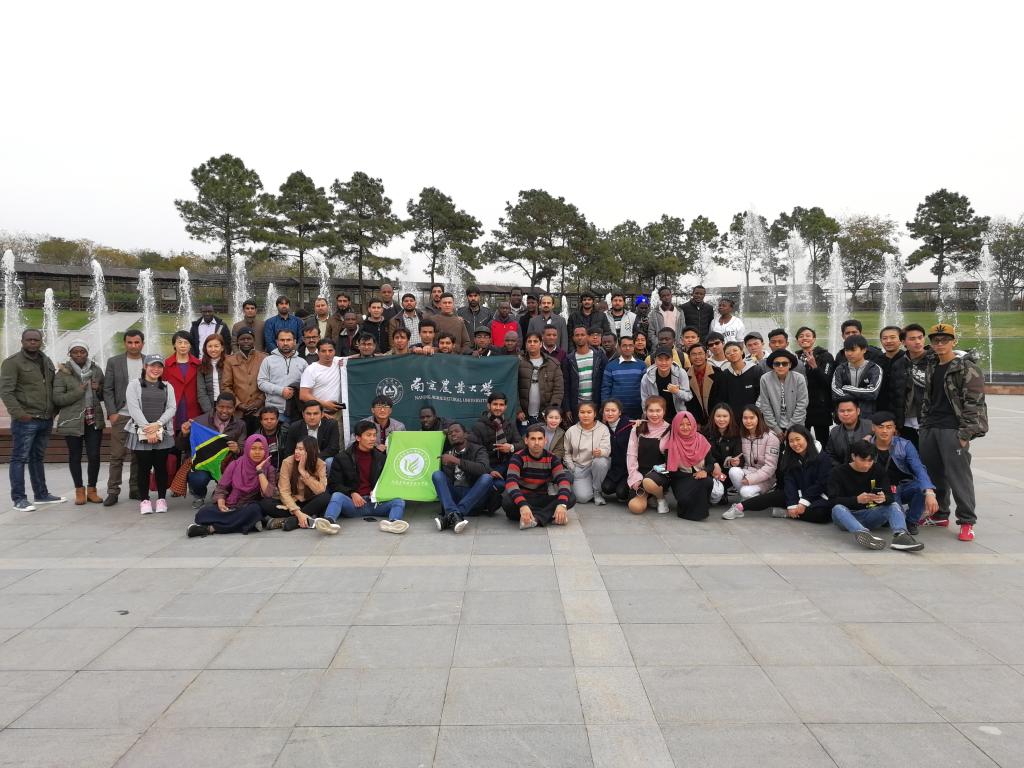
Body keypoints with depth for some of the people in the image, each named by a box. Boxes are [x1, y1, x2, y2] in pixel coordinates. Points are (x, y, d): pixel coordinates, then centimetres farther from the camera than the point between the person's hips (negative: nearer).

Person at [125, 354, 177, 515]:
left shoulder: (167, 386, 14)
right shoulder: (134, 384, 5)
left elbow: (172, 408, 3)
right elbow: (134, 408, -6)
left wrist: (157, 424, -12)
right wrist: (147, 428, -14)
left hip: (163, 433, 2)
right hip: (141, 434, -2)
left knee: (161, 466, 3)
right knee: (144, 467, 1)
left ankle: (161, 499, 12)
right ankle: (144, 500, 10)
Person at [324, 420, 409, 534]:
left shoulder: (381, 458, 17)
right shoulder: (342, 458, 8)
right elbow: (333, 484, 4)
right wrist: (352, 494, -12)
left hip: (376, 503, 2)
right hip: (352, 502, -2)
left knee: (399, 501, -25)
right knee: (337, 496, -31)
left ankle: (392, 522, -56)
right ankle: (329, 521, -60)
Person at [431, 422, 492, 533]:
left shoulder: (478, 449, 5)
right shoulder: (447, 453, 17)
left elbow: (483, 469, -17)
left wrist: (456, 461, -20)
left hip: (474, 497, -2)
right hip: (452, 496, 2)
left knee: (486, 478, -28)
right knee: (437, 474, -18)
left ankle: (449, 517, -39)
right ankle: (454, 515, -42)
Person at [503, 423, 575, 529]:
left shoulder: (552, 458, -2)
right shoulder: (518, 457, -12)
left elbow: (563, 479, -15)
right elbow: (511, 481, -28)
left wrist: (562, 504, -36)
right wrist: (522, 505, -46)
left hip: (542, 499, 3)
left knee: (571, 498, -20)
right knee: (507, 501, -36)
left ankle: (534, 518, -32)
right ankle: (550, 516, -30)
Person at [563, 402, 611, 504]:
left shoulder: (603, 429, -6)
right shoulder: (571, 431, 0)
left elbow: (607, 449, -18)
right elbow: (566, 452, 10)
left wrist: (600, 452, -41)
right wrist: (571, 467, -3)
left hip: (597, 466, 0)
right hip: (579, 468, 0)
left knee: (601, 461, -37)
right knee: (583, 497, -22)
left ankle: (597, 491, -12)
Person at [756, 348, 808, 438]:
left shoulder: (799, 378, -10)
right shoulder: (765, 379, -11)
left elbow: (801, 406, -7)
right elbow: (765, 407, -5)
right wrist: (776, 429, -5)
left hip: (795, 428, 0)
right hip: (774, 429, 0)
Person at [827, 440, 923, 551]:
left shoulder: (878, 471, 3)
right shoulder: (839, 472, -6)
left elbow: (891, 497, -7)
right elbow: (833, 500, -17)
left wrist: (884, 498, -33)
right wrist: (857, 500, -34)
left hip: (870, 515, 3)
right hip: (847, 515, -3)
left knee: (894, 505, -19)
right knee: (837, 509, -34)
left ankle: (900, 534, -48)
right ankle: (863, 533, -61)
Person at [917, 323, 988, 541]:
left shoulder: (966, 368, -5)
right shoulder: (931, 368, 16)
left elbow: (974, 402, -10)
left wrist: (965, 433, -15)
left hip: (953, 430, -7)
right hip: (930, 429, 7)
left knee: (958, 475, -6)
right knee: (934, 473, 11)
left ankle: (967, 521, 2)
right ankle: (939, 515, 23)